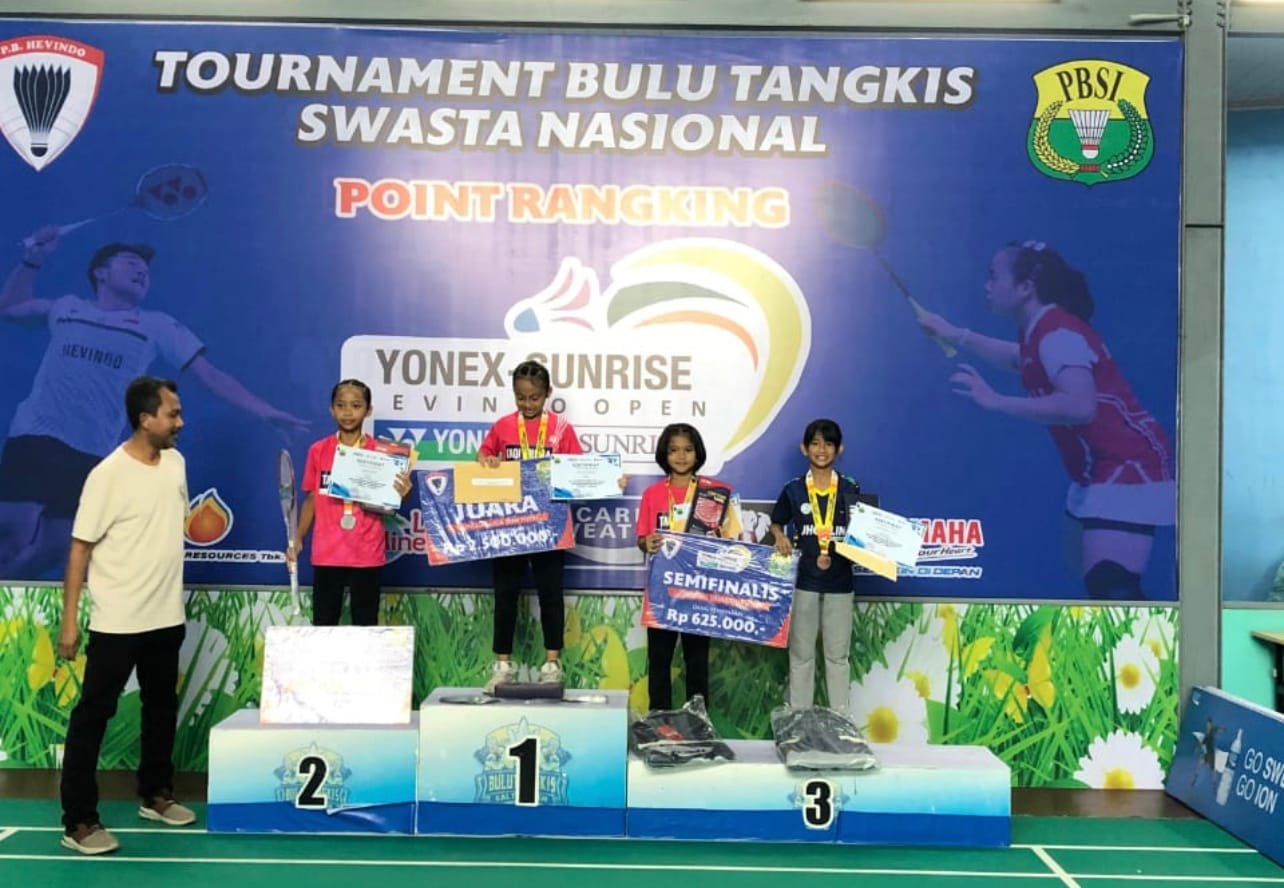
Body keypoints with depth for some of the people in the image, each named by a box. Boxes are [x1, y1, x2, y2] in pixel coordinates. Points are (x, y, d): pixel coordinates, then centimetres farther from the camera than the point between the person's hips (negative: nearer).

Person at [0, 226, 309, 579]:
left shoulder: (157, 326, 7)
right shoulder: (67, 308, 13)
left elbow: (211, 375, 1)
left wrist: (267, 412, -8)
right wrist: (32, 260, 14)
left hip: (91, 453, 0)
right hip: (35, 436, 0)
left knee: (54, 547, 3)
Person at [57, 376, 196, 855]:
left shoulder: (175, 463, 3)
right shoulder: (108, 475, -17)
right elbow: (80, 548, -13)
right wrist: (69, 619, -14)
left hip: (167, 615, 7)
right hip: (116, 621, -7)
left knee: (162, 708, 18)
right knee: (93, 714, 3)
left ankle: (155, 794, 34)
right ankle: (78, 821, 10)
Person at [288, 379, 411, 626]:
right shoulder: (318, 451, 2)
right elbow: (311, 499, 9)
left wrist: (400, 494, -20)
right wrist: (298, 539, 1)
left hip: (367, 554, -1)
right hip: (326, 553, 1)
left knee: (365, 624, 6)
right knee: (323, 624, 8)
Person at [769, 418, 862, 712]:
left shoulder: (850, 490, 0)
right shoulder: (793, 490, 0)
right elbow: (776, 523, 12)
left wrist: (837, 556, -12)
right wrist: (780, 538, -8)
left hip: (839, 583, 0)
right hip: (803, 581, 0)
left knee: (838, 654, 8)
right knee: (801, 654, 7)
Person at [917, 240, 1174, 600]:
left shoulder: (1056, 334, -21)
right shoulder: (1042, 330, 10)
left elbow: (1080, 406, -38)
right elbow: (1019, 359, 36)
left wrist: (995, 401, -33)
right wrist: (956, 335, 32)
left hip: (1128, 468, -11)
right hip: (1101, 469, 11)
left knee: (1108, 586, -23)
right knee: (1093, 573, 25)